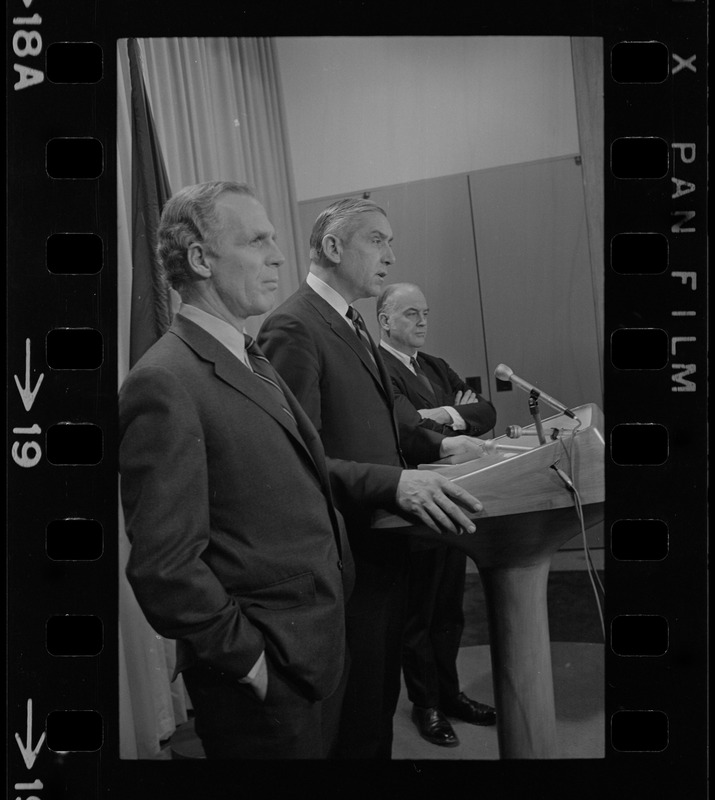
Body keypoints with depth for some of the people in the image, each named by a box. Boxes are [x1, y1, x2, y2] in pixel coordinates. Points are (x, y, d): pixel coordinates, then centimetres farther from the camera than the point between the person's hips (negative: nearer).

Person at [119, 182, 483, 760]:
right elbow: (163, 566, -23)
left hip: (320, 646, 8)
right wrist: (251, 660, -16)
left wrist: (393, 482, 3)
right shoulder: (163, 385, -21)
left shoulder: (251, 360, 9)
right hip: (267, 676, -8)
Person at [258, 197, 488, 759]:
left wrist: (436, 443, 8)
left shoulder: (351, 324, 13)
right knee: (356, 718, 8)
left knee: (382, 697, 22)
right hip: (349, 554, -9)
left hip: (384, 544, 9)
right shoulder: (294, 327, -18)